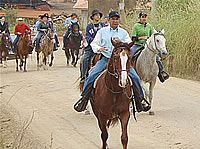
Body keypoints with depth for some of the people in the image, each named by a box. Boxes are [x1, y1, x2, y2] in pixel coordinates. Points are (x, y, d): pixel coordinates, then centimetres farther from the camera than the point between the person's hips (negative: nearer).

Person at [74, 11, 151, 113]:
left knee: (135, 77, -13)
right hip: (105, 58, -1)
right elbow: (94, 43, 8)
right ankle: (83, 99, -6)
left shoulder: (123, 32, 12)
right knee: (91, 76, -19)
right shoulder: (102, 31, 10)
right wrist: (98, 48, -14)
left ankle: (139, 102, 0)